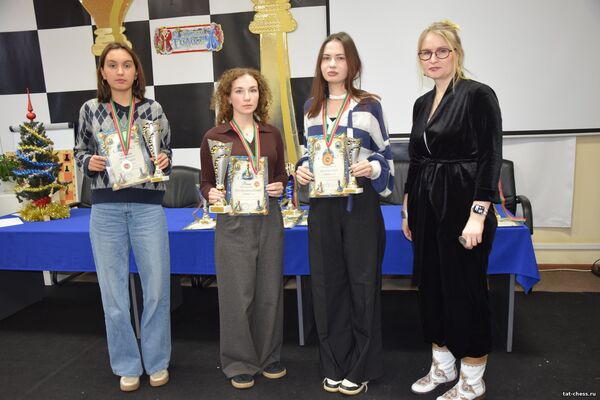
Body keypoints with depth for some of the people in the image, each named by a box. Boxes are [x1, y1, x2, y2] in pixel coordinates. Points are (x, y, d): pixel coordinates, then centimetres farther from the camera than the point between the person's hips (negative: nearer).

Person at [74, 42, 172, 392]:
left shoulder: (153, 109, 3)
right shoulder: (90, 110, 5)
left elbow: (167, 153, 9)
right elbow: (80, 152, 12)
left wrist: (164, 162, -13)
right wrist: (90, 162, -9)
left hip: (147, 207, -1)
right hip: (106, 209, 1)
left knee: (157, 287, 4)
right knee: (114, 290, 8)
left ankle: (157, 361, 25)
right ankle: (127, 365, 26)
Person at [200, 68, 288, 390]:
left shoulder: (272, 134, 6)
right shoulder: (214, 137, -3)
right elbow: (206, 182, 2)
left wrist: (279, 187, -8)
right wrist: (211, 194, -18)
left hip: (269, 218, 3)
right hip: (233, 221, -3)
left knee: (270, 291, 11)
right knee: (237, 294, 3)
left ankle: (269, 357, 30)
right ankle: (239, 363, 23)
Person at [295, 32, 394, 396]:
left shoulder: (369, 104, -2)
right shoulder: (311, 107, 11)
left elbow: (385, 154, 0)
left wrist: (372, 168, -20)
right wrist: (301, 169, -3)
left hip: (360, 202, -4)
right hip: (322, 203, 4)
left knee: (362, 281, 3)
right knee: (328, 283, 8)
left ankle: (360, 368, 20)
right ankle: (334, 366, 25)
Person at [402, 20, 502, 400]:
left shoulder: (478, 95, -9)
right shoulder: (422, 103, 12)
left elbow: (491, 159, -15)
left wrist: (478, 215, -20)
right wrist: (408, 207, 16)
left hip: (463, 205, -7)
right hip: (427, 206, 7)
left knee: (464, 289, 3)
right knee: (431, 286, 13)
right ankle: (442, 365, 32)